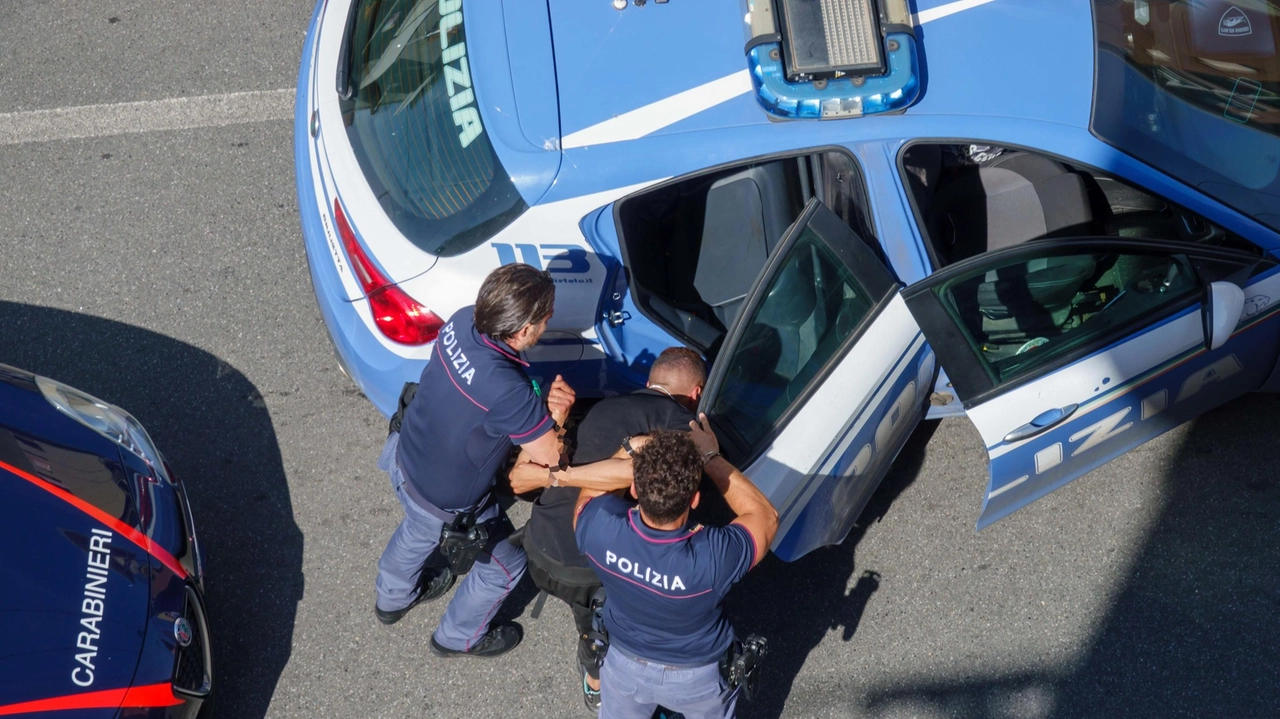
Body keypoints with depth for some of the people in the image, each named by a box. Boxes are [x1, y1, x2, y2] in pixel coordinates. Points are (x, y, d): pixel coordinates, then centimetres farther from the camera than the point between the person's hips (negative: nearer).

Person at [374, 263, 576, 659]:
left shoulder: (463, 320, -20)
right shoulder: (509, 392, -42)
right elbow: (553, 458, -30)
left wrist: (543, 407, -19)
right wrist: (558, 414, -19)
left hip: (405, 456, 7)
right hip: (446, 503, -7)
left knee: (419, 527, 39)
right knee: (505, 564, 23)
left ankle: (393, 597, 67)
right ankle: (458, 637, 48)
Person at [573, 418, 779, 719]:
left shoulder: (599, 529, -37)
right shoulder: (713, 557, -43)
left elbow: (588, 491, -10)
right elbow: (766, 517, -21)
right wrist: (711, 458, -20)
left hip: (626, 665, 1)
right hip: (699, 675, -1)